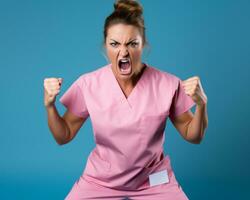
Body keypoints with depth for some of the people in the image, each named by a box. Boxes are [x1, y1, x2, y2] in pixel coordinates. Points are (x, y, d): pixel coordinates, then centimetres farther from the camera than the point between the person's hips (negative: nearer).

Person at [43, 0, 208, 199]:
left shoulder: (168, 84, -16)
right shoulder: (87, 84, -13)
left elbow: (193, 136, -4)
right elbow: (64, 137, -1)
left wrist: (201, 104, -22)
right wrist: (50, 106, -18)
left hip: (154, 180, 0)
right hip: (101, 180, 1)